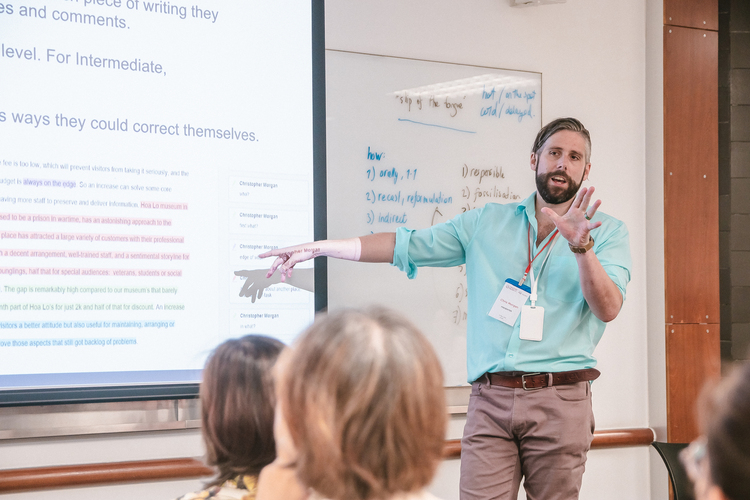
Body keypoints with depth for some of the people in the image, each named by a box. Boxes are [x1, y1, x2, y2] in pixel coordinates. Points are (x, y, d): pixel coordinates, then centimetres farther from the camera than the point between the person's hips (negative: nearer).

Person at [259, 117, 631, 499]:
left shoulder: (607, 232, 8)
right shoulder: (488, 222, 15)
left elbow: (608, 308, -6)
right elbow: (405, 245, 15)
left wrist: (581, 246, -20)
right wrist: (318, 247, 13)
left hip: (559, 399, -1)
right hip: (490, 398, 1)